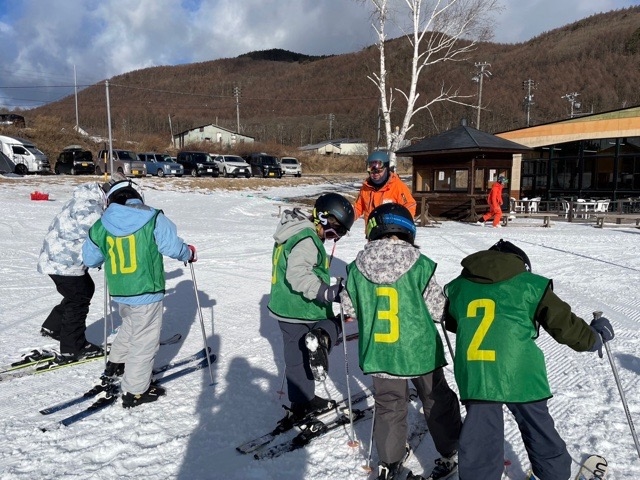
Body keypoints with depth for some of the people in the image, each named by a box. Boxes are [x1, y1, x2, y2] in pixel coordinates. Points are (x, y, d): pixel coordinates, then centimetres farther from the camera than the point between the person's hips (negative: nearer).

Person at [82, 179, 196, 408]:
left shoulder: (102, 225, 1)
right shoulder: (153, 219, -12)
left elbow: (90, 258, 10)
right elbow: (173, 247, -13)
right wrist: (189, 253, 7)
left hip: (120, 292, 6)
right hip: (146, 292, -6)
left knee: (130, 326, 32)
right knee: (145, 340, 6)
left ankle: (116, 362, 48)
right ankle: (134, 391, 13)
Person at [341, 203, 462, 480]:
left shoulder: (357, 267, -8)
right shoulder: (420, 265, -16)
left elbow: (349, 308, 3)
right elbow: (438, 309, -11)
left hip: (379, 353, 2)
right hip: (420, 351, -2)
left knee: (389, 406, 20)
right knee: (437, 402, 21)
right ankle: (450, 453, 38)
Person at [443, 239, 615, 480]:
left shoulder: (457, 287, 14)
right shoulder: (530, 285, 4)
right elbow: (564, 324, 6)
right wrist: (594, 337, 26)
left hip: (475, 378, 2)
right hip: (520, 376, -1)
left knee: (479, 442, 11)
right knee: (541, 435, 21)